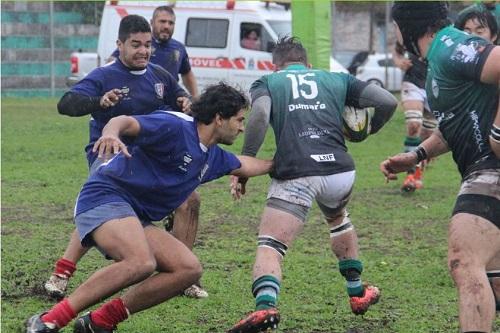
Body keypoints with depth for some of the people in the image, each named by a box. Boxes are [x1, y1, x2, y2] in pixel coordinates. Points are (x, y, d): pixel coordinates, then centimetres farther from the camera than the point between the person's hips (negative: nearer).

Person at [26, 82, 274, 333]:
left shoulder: (212, 157, 17)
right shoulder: (174, 127, -13)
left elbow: (243, 165, 40)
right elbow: (127, 122, -29)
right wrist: (111, 132, -50)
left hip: (136, 218, 10)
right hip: (105, 197, -10)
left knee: (189, 269, -3)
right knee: (142, 263, -34)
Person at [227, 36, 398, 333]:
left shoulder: (267, 82, 17)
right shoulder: (336, 80, 24)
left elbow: (259, 116, -5)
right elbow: (387, 102, 14)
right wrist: (367, 130, 32)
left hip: (295, 173, -3)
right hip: (340, 170, 3)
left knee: (269, 247, -4)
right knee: (338, 218, 36)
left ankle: (265, 306, -33)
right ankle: (357, 292, 41)